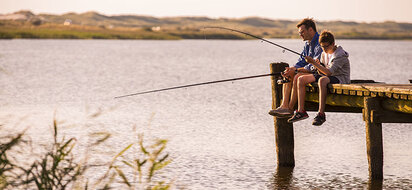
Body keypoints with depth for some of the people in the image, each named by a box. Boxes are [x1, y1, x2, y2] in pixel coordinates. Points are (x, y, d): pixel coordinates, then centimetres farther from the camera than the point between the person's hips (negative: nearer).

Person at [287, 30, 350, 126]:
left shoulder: (340, 55, -16)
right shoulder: (324, 53, 10)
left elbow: (329, 72, -27)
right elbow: (321, 72, 12)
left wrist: (314, 63, -29)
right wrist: (318, 65, -10)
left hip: (340, 78, -8)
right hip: (327, 76, 9)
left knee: (322, 80, -42)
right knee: (301, 79, -7)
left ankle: (321, 114, -41)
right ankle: (301, 111, -10)